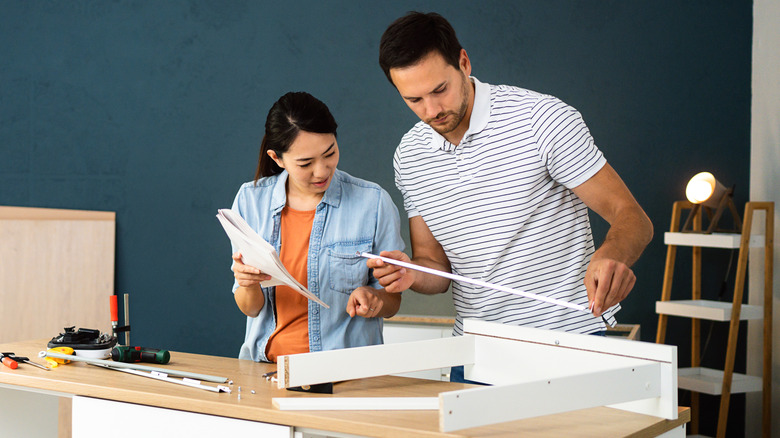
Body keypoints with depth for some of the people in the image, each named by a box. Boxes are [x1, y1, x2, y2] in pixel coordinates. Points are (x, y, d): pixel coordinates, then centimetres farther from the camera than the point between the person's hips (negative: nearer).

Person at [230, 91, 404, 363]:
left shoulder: (373, 202, -2)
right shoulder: (250, 200, 4)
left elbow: (392, 303, 6)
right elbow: (251, 309, 6)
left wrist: (372, 297, -16)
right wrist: (248, 286, -15)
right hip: (266, 367, 2)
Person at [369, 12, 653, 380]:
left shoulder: (543, 119, -12)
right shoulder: (409, 157, 3)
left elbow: (632, 218, -13)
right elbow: (435, 263, 10)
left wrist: (611, 257, -36)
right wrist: (412, 274, -14)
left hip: (567, 338, -4)